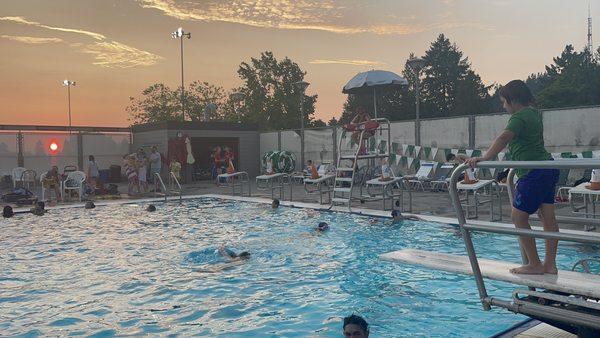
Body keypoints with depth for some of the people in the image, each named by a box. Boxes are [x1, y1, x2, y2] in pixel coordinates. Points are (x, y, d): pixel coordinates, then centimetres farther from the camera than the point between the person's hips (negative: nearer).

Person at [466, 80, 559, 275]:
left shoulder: (519, 118, -15)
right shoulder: (533, 112, 16)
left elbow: (504, 138, -33)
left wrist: (485, 158, -42)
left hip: (534, 173, -10)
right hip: (548, 168, 10)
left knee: (518, 217, -3)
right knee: (548, 217, 10)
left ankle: (534, 265, 2)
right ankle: (550, 265, 15)